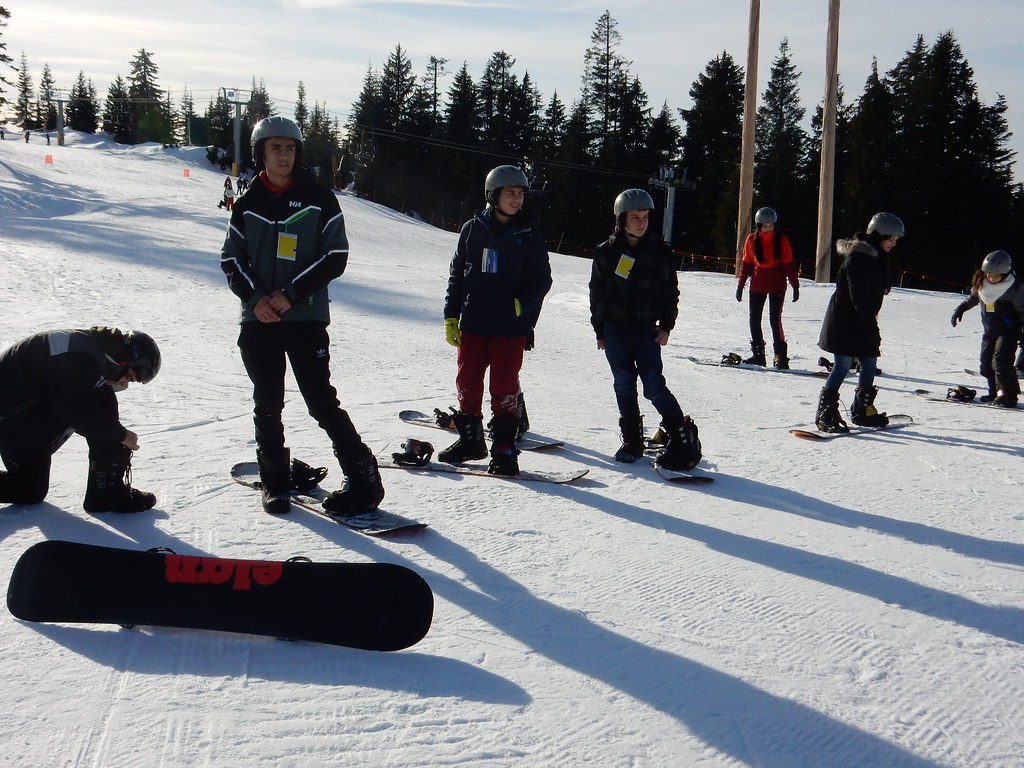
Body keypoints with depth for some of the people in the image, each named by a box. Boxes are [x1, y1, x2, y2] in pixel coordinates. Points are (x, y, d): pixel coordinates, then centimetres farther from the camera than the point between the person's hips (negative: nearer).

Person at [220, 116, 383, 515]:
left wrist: (292, 293, -12)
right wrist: (254, 297, -8)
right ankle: (275, 479, 21)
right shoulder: (248, 204, 9)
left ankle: (362, 475, 1)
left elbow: (336, 256, -4)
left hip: (306, 317, -3)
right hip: (258, 319, 3)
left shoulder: (319, 199, 1)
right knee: (267, 404, 8)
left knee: (321, 401, -7)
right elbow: (231, 258, 10)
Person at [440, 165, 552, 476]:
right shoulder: (473, 229, 5)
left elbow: (542, 279, 3)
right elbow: (457, 273, 11)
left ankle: (503, 448, 10)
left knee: (504, 387, 0)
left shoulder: (529, 234, 1)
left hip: (511, 327, -2)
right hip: (472, 324, 2)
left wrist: (520, 305, -14)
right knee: (467, 383, 8)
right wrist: (450, 317, 6)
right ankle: (469, 439, 24)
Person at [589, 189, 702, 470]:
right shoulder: (606, 252, 2)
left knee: (654, 385, -10)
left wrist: (666, 326, -1)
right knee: (624, 386, 6)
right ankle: (632, 441, 17)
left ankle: (683, 438, -1)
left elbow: (670, 292, 7)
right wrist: (599, 330, 7)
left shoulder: (659, 252, 2)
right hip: (615, 332, 2)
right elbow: (596, 293, 8)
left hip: (646, 330, -2)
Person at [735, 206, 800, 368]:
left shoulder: (781, 240, -3)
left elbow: (788, 263, -1)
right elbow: (746, 263, 10)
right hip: (757, 285, 3)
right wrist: (741, 285, 10)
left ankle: (780, 356, -8)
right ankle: (758, 355, 15)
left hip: (777, 285, -3)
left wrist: (795, 285, -5)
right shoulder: (752, 239, 3)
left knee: (775, 319, -11)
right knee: (754, 319, 4)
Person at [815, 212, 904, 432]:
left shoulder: (877, 257, 14)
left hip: (862, 321, 10)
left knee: (869, 364, 10)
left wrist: (872, 326, 14)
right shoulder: (859, 257, -17)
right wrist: (871, 328, -23)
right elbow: (859, 297, -22)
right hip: (845, 321, -10)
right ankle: (825, 412, -5)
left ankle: (862, 410, 20)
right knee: (843, 365, -10)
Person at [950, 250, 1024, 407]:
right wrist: (960, 309, 10)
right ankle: (996, 392, 18)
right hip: (989, 330, 6)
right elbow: (974, 297, 18)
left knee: (1001, 360, -18)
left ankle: (1008, 394, -10)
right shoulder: (981, 282, -3)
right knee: (986, 364, 4)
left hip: (1008, 330, -6)